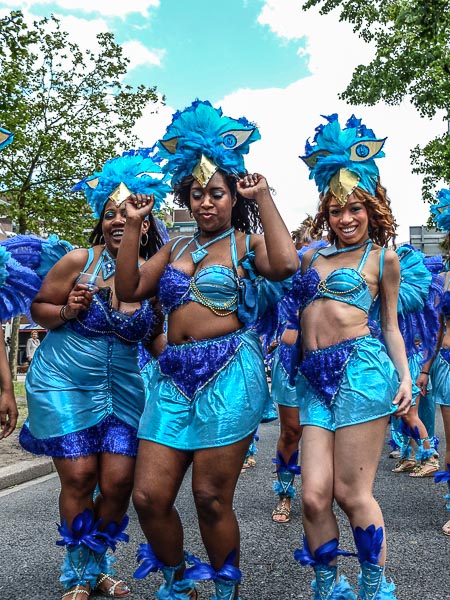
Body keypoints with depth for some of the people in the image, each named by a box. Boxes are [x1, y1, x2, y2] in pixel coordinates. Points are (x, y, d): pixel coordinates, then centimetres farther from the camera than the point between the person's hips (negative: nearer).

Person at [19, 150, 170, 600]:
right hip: (63, 383, -2)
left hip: (121, 389, 3)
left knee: (119, 480, 0)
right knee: (79, 477, -2)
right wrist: (67, 311, -20)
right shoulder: (79, 260, -11)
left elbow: (157, 336, 10)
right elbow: (38, 308, -2)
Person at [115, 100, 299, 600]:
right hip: (174, 374, 5)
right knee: (149, 496, 2)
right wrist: (133, 225, 8)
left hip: (229, 371, -5)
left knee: (211, 499, 2)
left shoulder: (246, 244, 4)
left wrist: (263, 198, -9)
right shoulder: (176, 248, 19)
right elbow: (129, 290, 11)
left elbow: (285, 264, -18)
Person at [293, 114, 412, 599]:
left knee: (351, 492, 0)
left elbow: (390, 325, 12)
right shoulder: (312, 255, 18)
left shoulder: (382, 257, 10)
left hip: (360, 368, -3)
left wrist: (404, 376, 1)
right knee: (314, 495, -1)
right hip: (314, 376, 4)